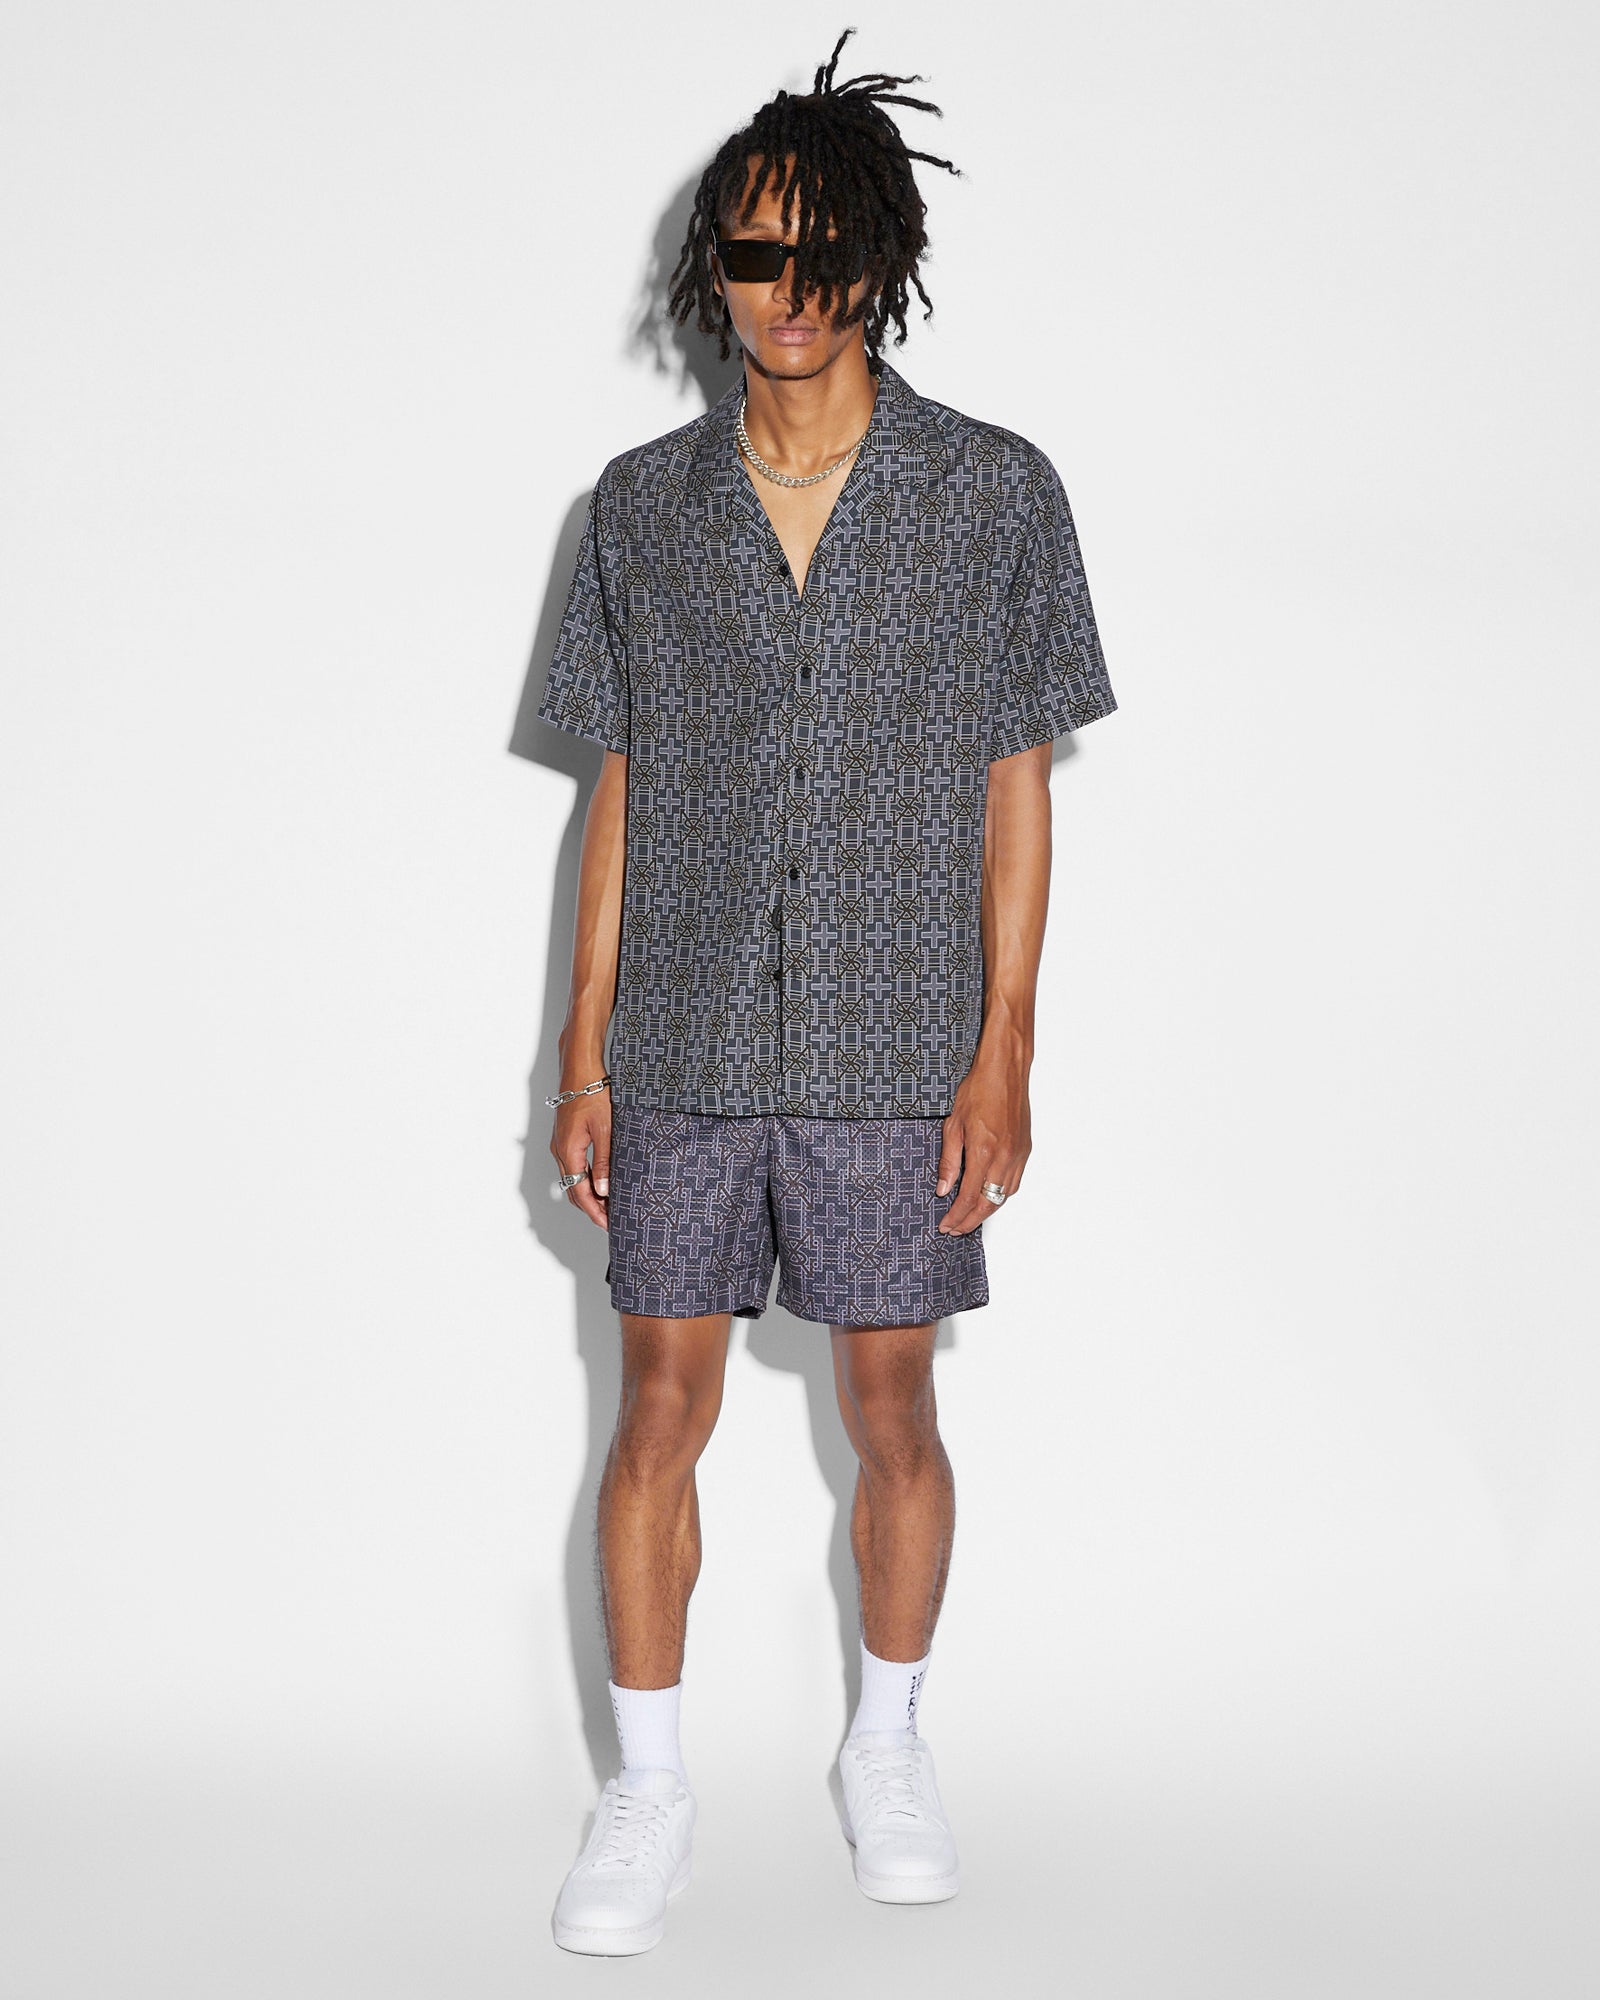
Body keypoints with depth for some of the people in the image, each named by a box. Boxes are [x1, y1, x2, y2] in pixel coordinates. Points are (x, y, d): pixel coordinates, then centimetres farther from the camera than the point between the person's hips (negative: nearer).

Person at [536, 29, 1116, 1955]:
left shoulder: (994, 492, -1)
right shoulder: (643, 503, 5)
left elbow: (1014, 788, 0)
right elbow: (621, 787, 8)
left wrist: (1003, 1051, -5)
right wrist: (584, 1050, 4)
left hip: (893, 1043, -1)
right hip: (683, 1048, 2)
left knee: (890, 1409, 8)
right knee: (660, 1407, 4)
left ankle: (889, 1743, 28)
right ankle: (648, 1781, 17)